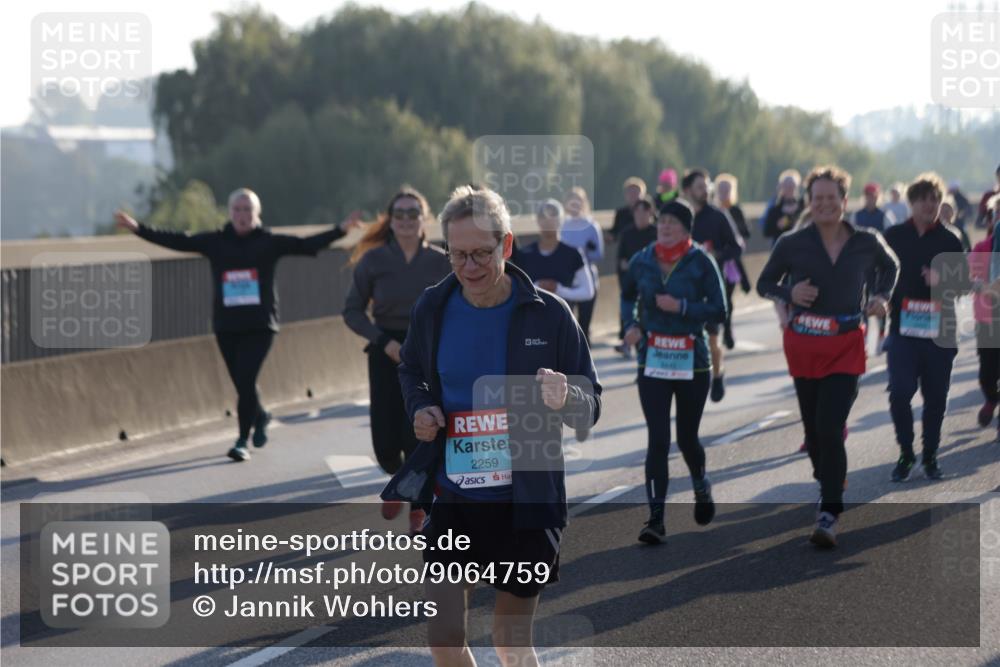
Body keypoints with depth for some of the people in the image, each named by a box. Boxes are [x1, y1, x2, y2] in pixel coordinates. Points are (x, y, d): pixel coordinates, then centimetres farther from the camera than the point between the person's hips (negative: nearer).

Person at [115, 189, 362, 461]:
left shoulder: (269, 242, 1)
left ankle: (243, 441, -1)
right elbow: (177, 241, 3)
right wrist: (137, 228, -2)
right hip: (226, 326, 2)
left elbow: (306, 245, -4)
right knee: (241, 383, 10)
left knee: (246, 380, -13)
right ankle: (260, 416, 42)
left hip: (260, 326, -2)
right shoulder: (216, 241, 4)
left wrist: (340, 230, -14)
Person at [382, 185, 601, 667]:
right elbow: (411, 370, 19)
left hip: (526, 503, -2)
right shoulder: (432, 308, -1)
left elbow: (590, 406, -4)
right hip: (453, 499, 2)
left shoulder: (548, 314, -9)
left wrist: (564, 397, -27)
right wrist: (420, 406, -3)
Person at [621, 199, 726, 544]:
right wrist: (632, 324, 2)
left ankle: (701, 487, 43)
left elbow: (719, 311, -7)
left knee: (686, 437, 9)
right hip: (652, 363, 1)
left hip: (693, 362, -1)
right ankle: (656, 519, -8)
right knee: (658, 440, -8)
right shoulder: (641, 262, 2)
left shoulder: (701, 263, -6)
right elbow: (627, 296, 20)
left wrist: (682, 307, -19)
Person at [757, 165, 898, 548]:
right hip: (803, 347, 2)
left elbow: (890, 266, 20)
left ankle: (828, 516, -14)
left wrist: (881, 296, 2)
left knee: (830, 428, -15)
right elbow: (765, 283, 6)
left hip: (845, 348, -1)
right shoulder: (792, 244, -5)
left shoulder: (866, 243, -1)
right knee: (813, 430, 12)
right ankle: (828, 484, 40)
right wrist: (789, 293, -15)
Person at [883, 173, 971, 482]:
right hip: (903, 329, -1)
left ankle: (930, 456, 20)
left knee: (936, 396, 5)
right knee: (899, 393, -11)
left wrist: (943, 281, -14)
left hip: (940, 330, 1)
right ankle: (906, 453, 6)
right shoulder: (894, 236, 5)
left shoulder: (950, 239, 4)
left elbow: (964, 283, 5)